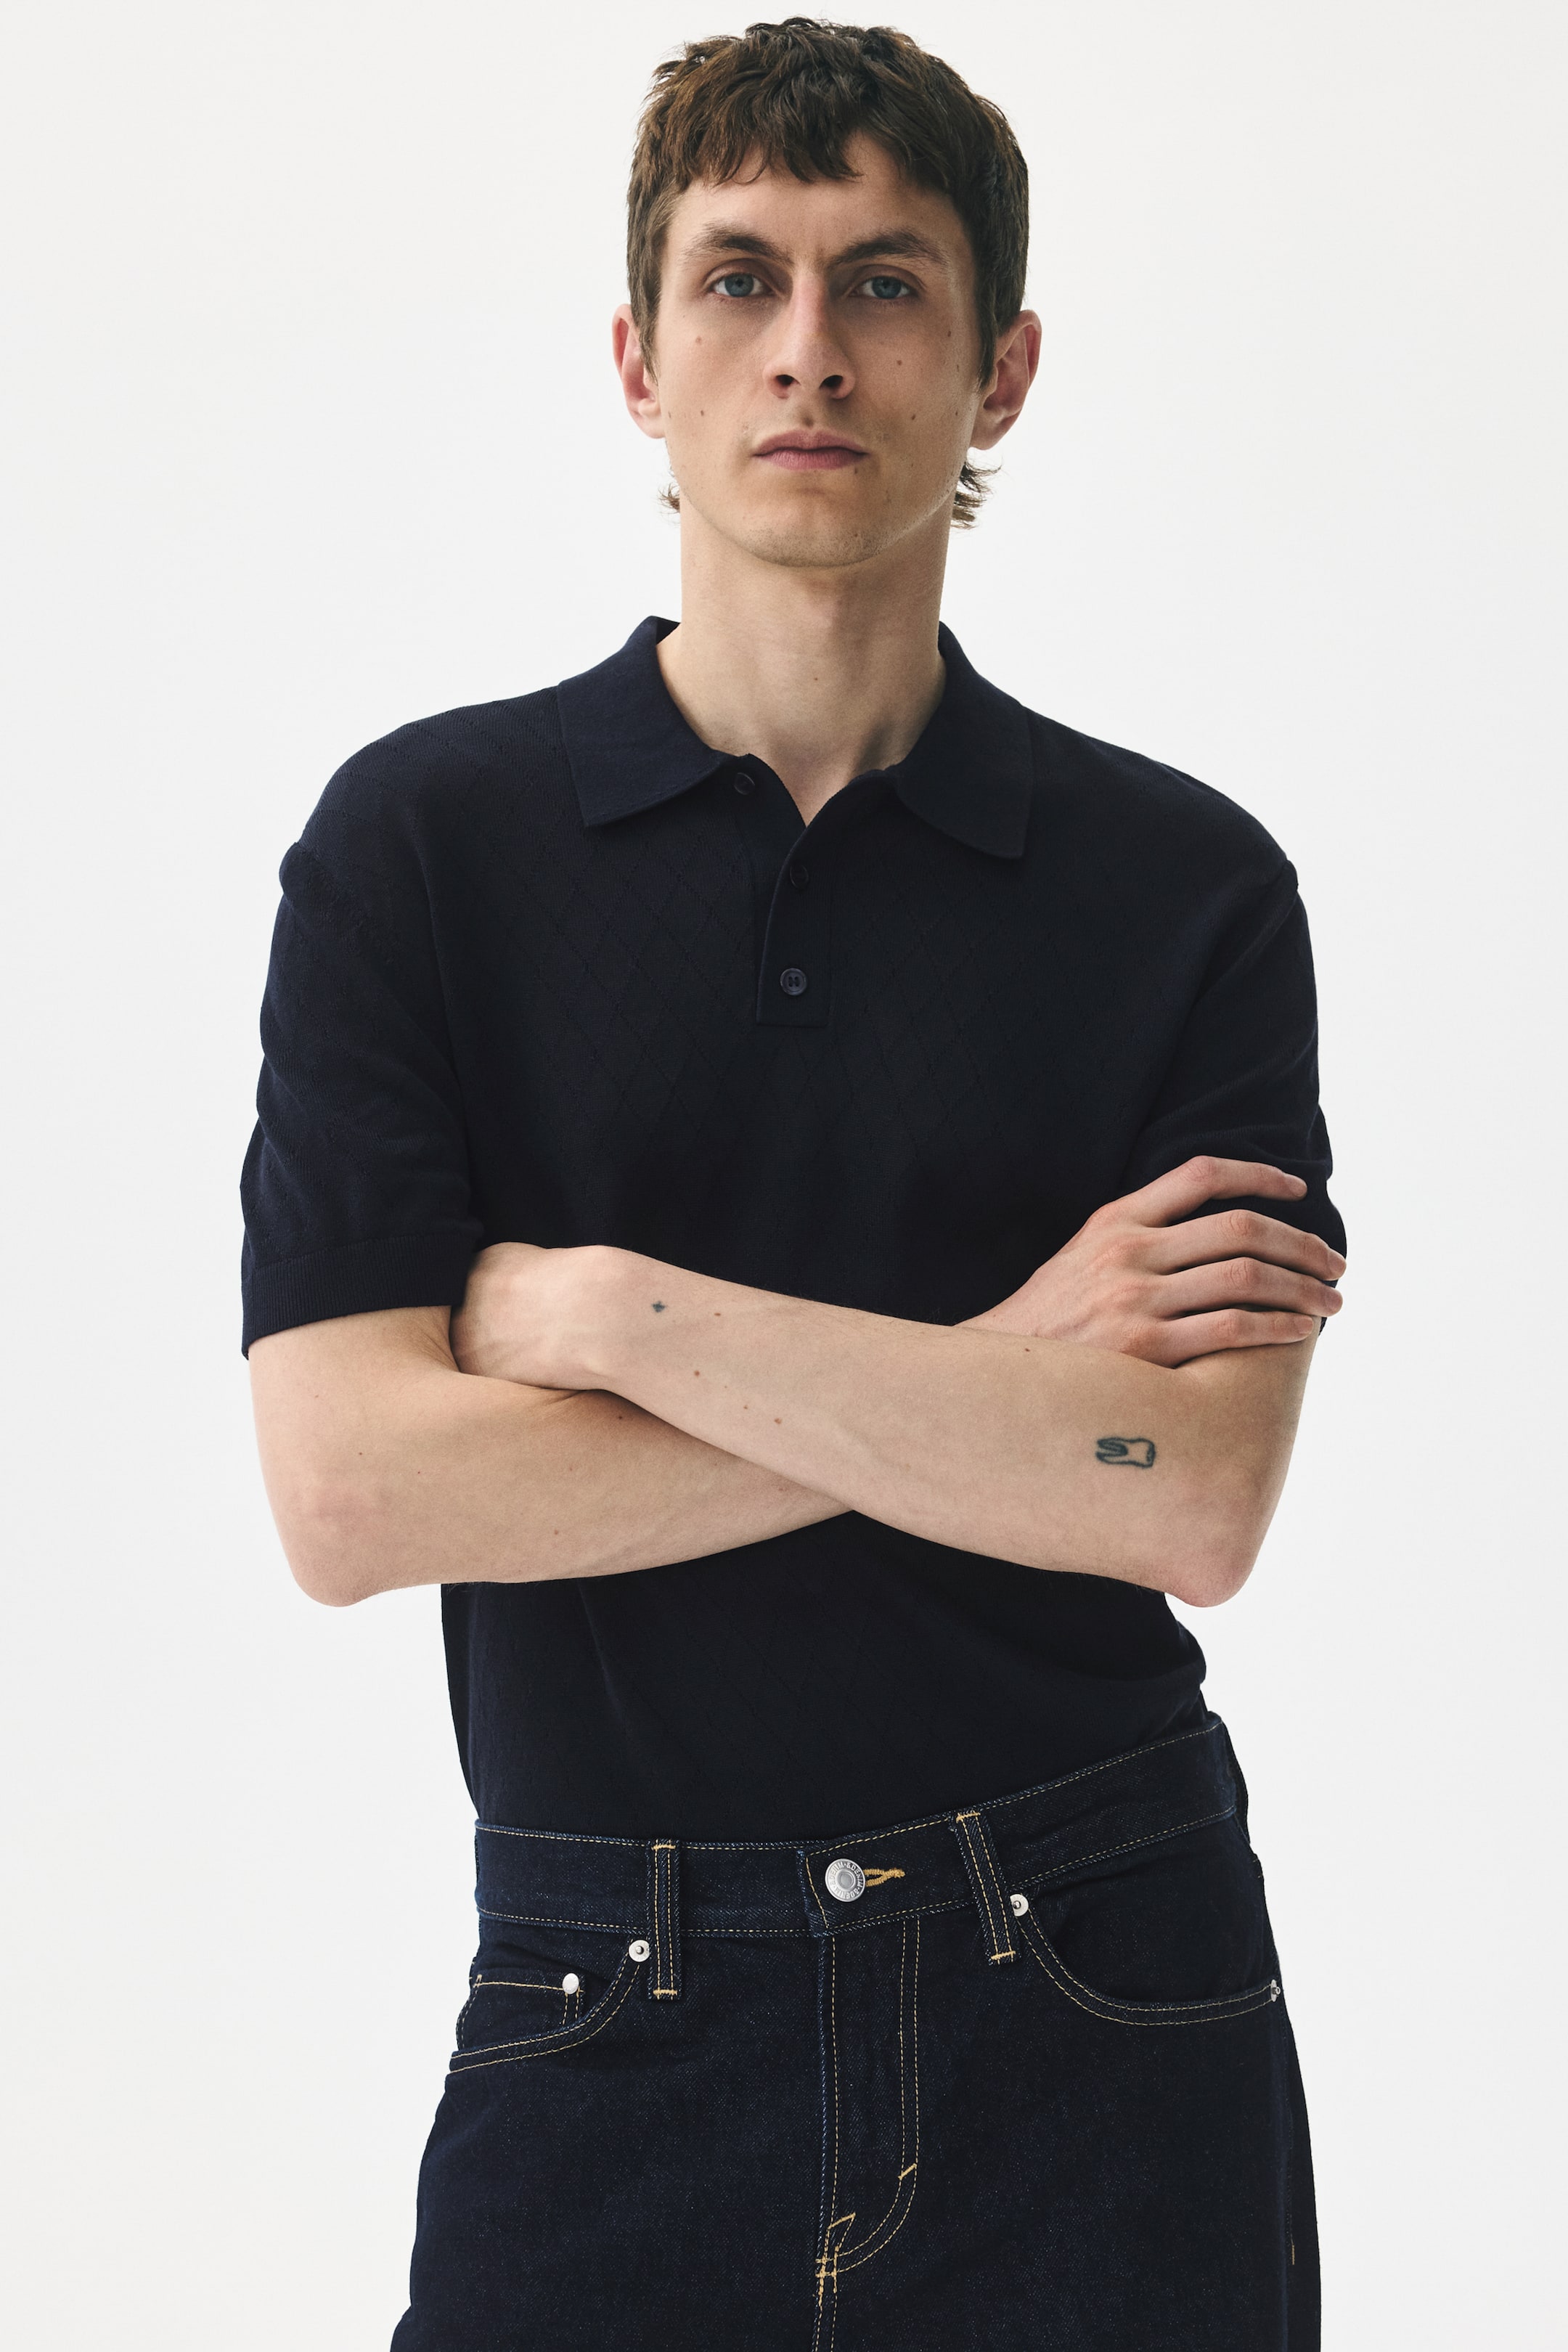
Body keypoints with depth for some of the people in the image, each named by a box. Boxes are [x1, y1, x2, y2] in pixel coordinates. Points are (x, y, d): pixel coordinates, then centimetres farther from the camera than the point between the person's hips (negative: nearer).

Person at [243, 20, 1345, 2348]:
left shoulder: (1191, 886, 0)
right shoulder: (421, 841, -1)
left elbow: (1195, 1503, -13)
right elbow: (349, 1487, -11)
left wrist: (598, 1306, -13)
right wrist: (980, 1390, -11)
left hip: (1099, 2013, 1)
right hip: (608, 2037, 0)